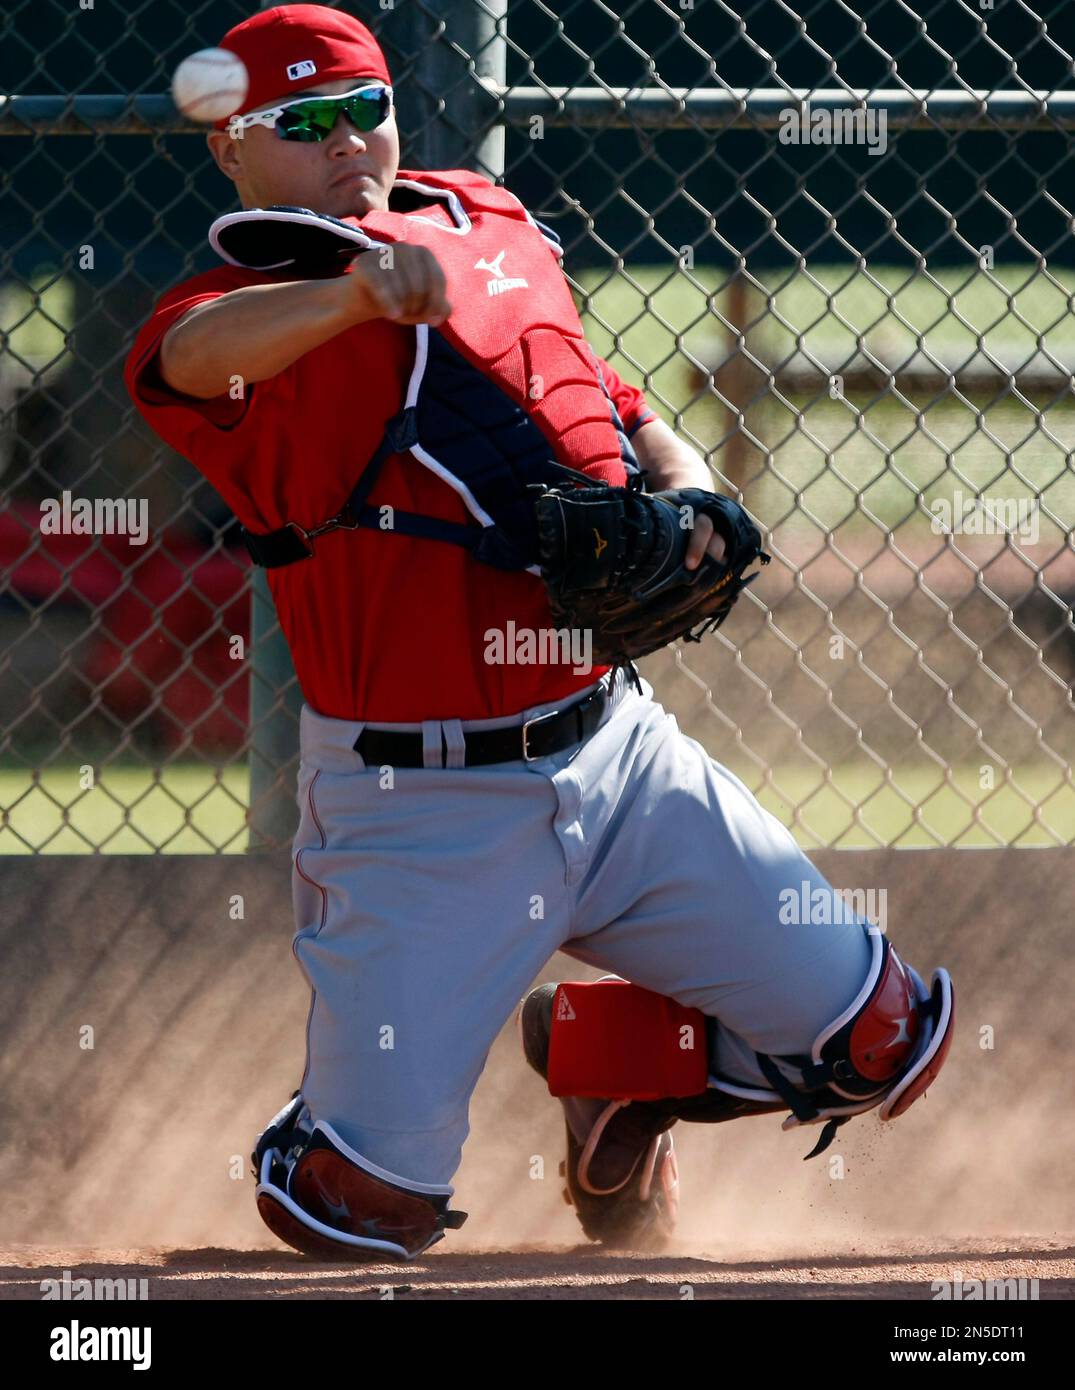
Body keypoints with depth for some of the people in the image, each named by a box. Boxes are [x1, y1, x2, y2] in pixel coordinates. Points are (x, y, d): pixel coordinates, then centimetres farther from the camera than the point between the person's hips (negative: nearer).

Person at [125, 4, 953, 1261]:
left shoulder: (493, 227, 13)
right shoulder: (242, 308, -6)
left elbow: (610, 409, 23)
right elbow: (193, 355, -31)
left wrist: (686, 492, 0)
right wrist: (355, 292, -51)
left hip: (620, 751, 5)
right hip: (419, 812, -5)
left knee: (878, 1041, 3)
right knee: (368, 1209, -10)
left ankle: (607, 1063, 28)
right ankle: (321, 1142, 27)